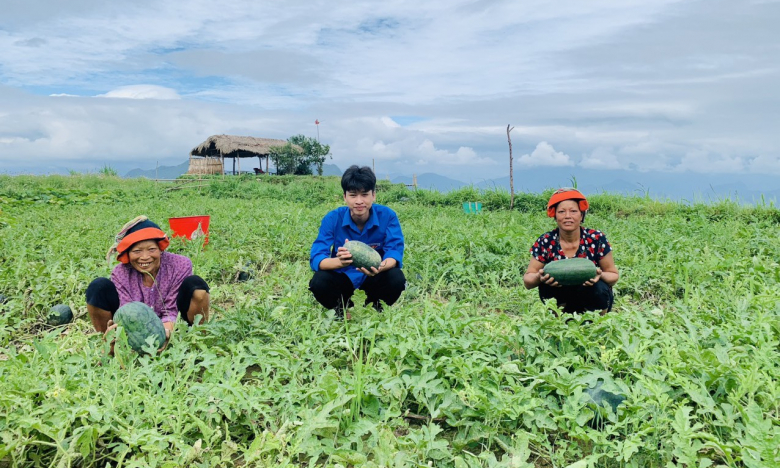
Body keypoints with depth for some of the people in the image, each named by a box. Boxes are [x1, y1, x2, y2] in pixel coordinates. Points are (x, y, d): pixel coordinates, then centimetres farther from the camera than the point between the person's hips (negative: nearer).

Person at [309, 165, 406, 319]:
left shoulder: (387, 216, -18)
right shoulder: (332, 219, -19)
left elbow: (395, 252, -24)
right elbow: (316, 258, -25)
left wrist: (381, 267, -50)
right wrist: (339, 261, -50)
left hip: (374, 277, 0)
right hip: (343, 276, 0)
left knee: (396, 279, -31)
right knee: (319, 282, -30)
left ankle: (375, 305, 4)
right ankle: (341, 306, 6)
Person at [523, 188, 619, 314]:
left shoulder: (597, 239, -12)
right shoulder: (546, 242, -11)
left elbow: (613, 275, -4)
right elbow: (527, 281, -9)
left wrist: (600, 275, -28)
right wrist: (539, 277, -33)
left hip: (592, 299, 0)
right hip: (561, 300, 0)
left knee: (599, 288, -30)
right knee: (545, 284, -27)